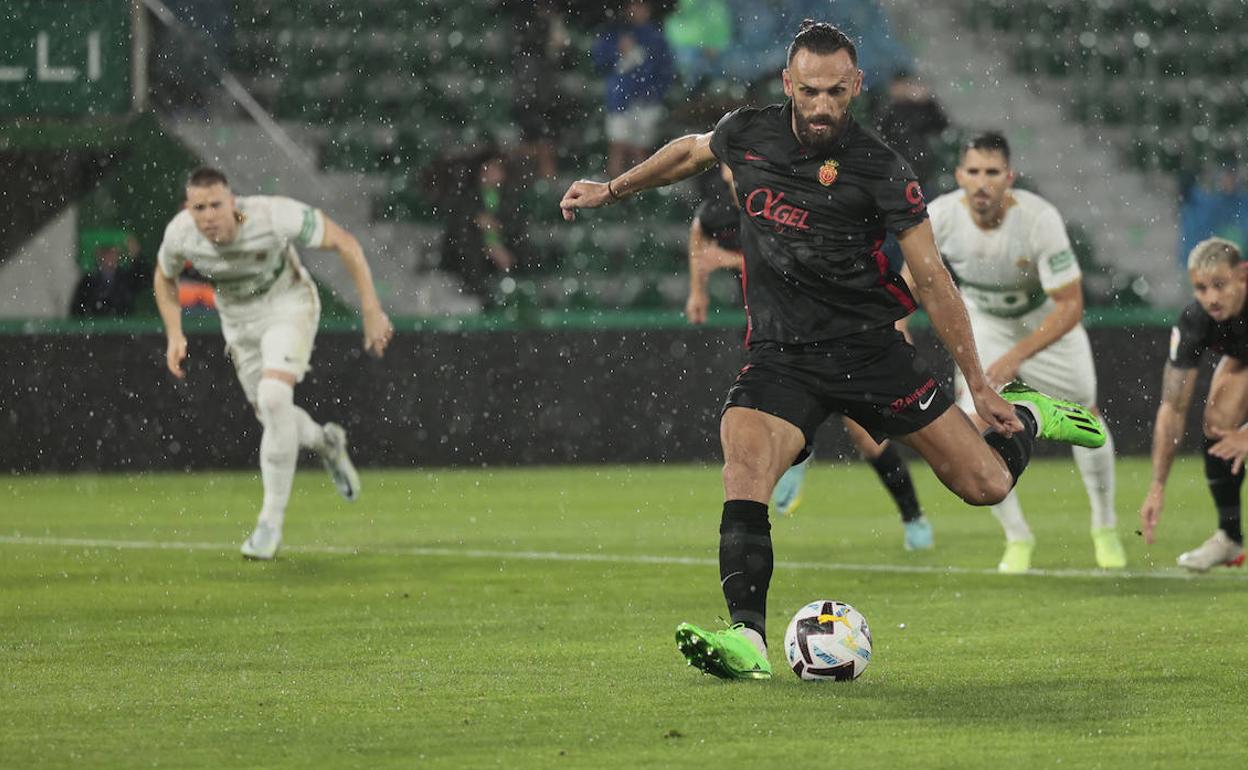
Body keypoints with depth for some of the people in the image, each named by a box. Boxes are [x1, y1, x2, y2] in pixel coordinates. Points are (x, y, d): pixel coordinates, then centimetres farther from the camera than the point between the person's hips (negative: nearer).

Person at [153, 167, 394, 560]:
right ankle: (325, 442, 48)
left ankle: (272, 521, -16)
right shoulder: (180, 234, -23)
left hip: (288, 306, -4)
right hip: (238, 319, 4)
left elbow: (345, 242, -20)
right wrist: (174, 335, -9)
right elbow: (165, 277, 3)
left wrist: (372, 312, -19)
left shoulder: (275, 215, -34)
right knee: (272, 417, 11)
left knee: (274, 399, -26)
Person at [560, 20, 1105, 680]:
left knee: (987, 485, -2)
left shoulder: (878, 170, -11)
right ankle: (747, 642, -36)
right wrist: (611, 189, 27)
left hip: (870, 349, -2)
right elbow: (690, 151, 25)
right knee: (743, 465, -29)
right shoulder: (745, 135, -1)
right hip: (780, 355, 2)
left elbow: (931, 279, -6)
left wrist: (979, 385, -4)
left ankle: (1027, 416, 34)